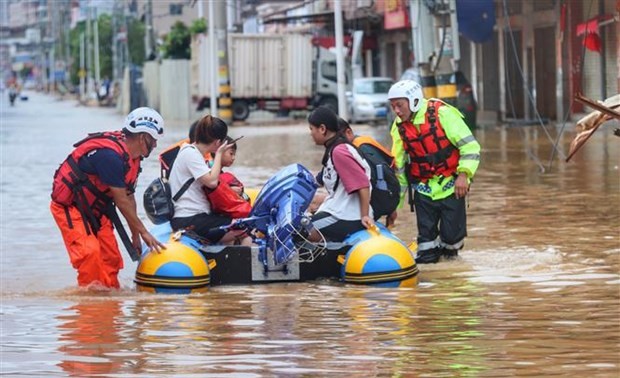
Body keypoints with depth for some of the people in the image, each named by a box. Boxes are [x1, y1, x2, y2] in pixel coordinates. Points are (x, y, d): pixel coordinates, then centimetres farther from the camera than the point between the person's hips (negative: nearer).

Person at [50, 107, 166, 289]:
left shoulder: (132, 156, 0)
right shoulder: (110, 155, -30)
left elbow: (129, 198, 7)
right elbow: (121, 201, -24)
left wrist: (135, 236, 8)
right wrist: (143, 232, -16)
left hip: (94, 208, 9)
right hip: (68, 206, -9)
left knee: (111, 257, 5)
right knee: (89, 253, -23)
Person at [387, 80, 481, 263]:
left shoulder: (442, 113, -13)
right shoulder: (399, 127, 2)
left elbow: (470, 146, -12)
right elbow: (399, 167, 10)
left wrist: (463, 174, -21)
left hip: (451, 185, -4)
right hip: (423, 188, 4)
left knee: (451, 233, -6)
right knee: (426, 233, -2)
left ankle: (449, 248, 23)